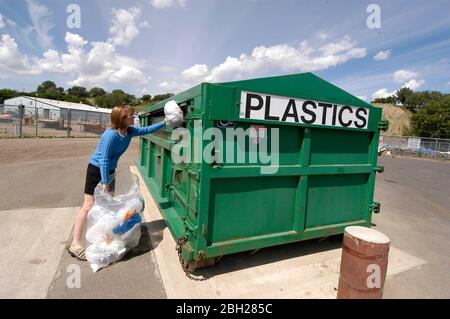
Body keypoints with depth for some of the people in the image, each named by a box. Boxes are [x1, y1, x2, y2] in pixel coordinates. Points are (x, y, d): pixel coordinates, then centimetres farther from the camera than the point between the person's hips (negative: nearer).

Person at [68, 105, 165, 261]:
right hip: (96, 169, -8)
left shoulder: (129, 131, -4)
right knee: (89, 206, -5)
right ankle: (75, 244, 4)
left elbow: (146, 130, 10)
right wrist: (105, 182, -24)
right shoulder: (111, 135, -28)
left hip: (109, 170, 9)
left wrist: (164, 122, 3)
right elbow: (104, 160, -27)